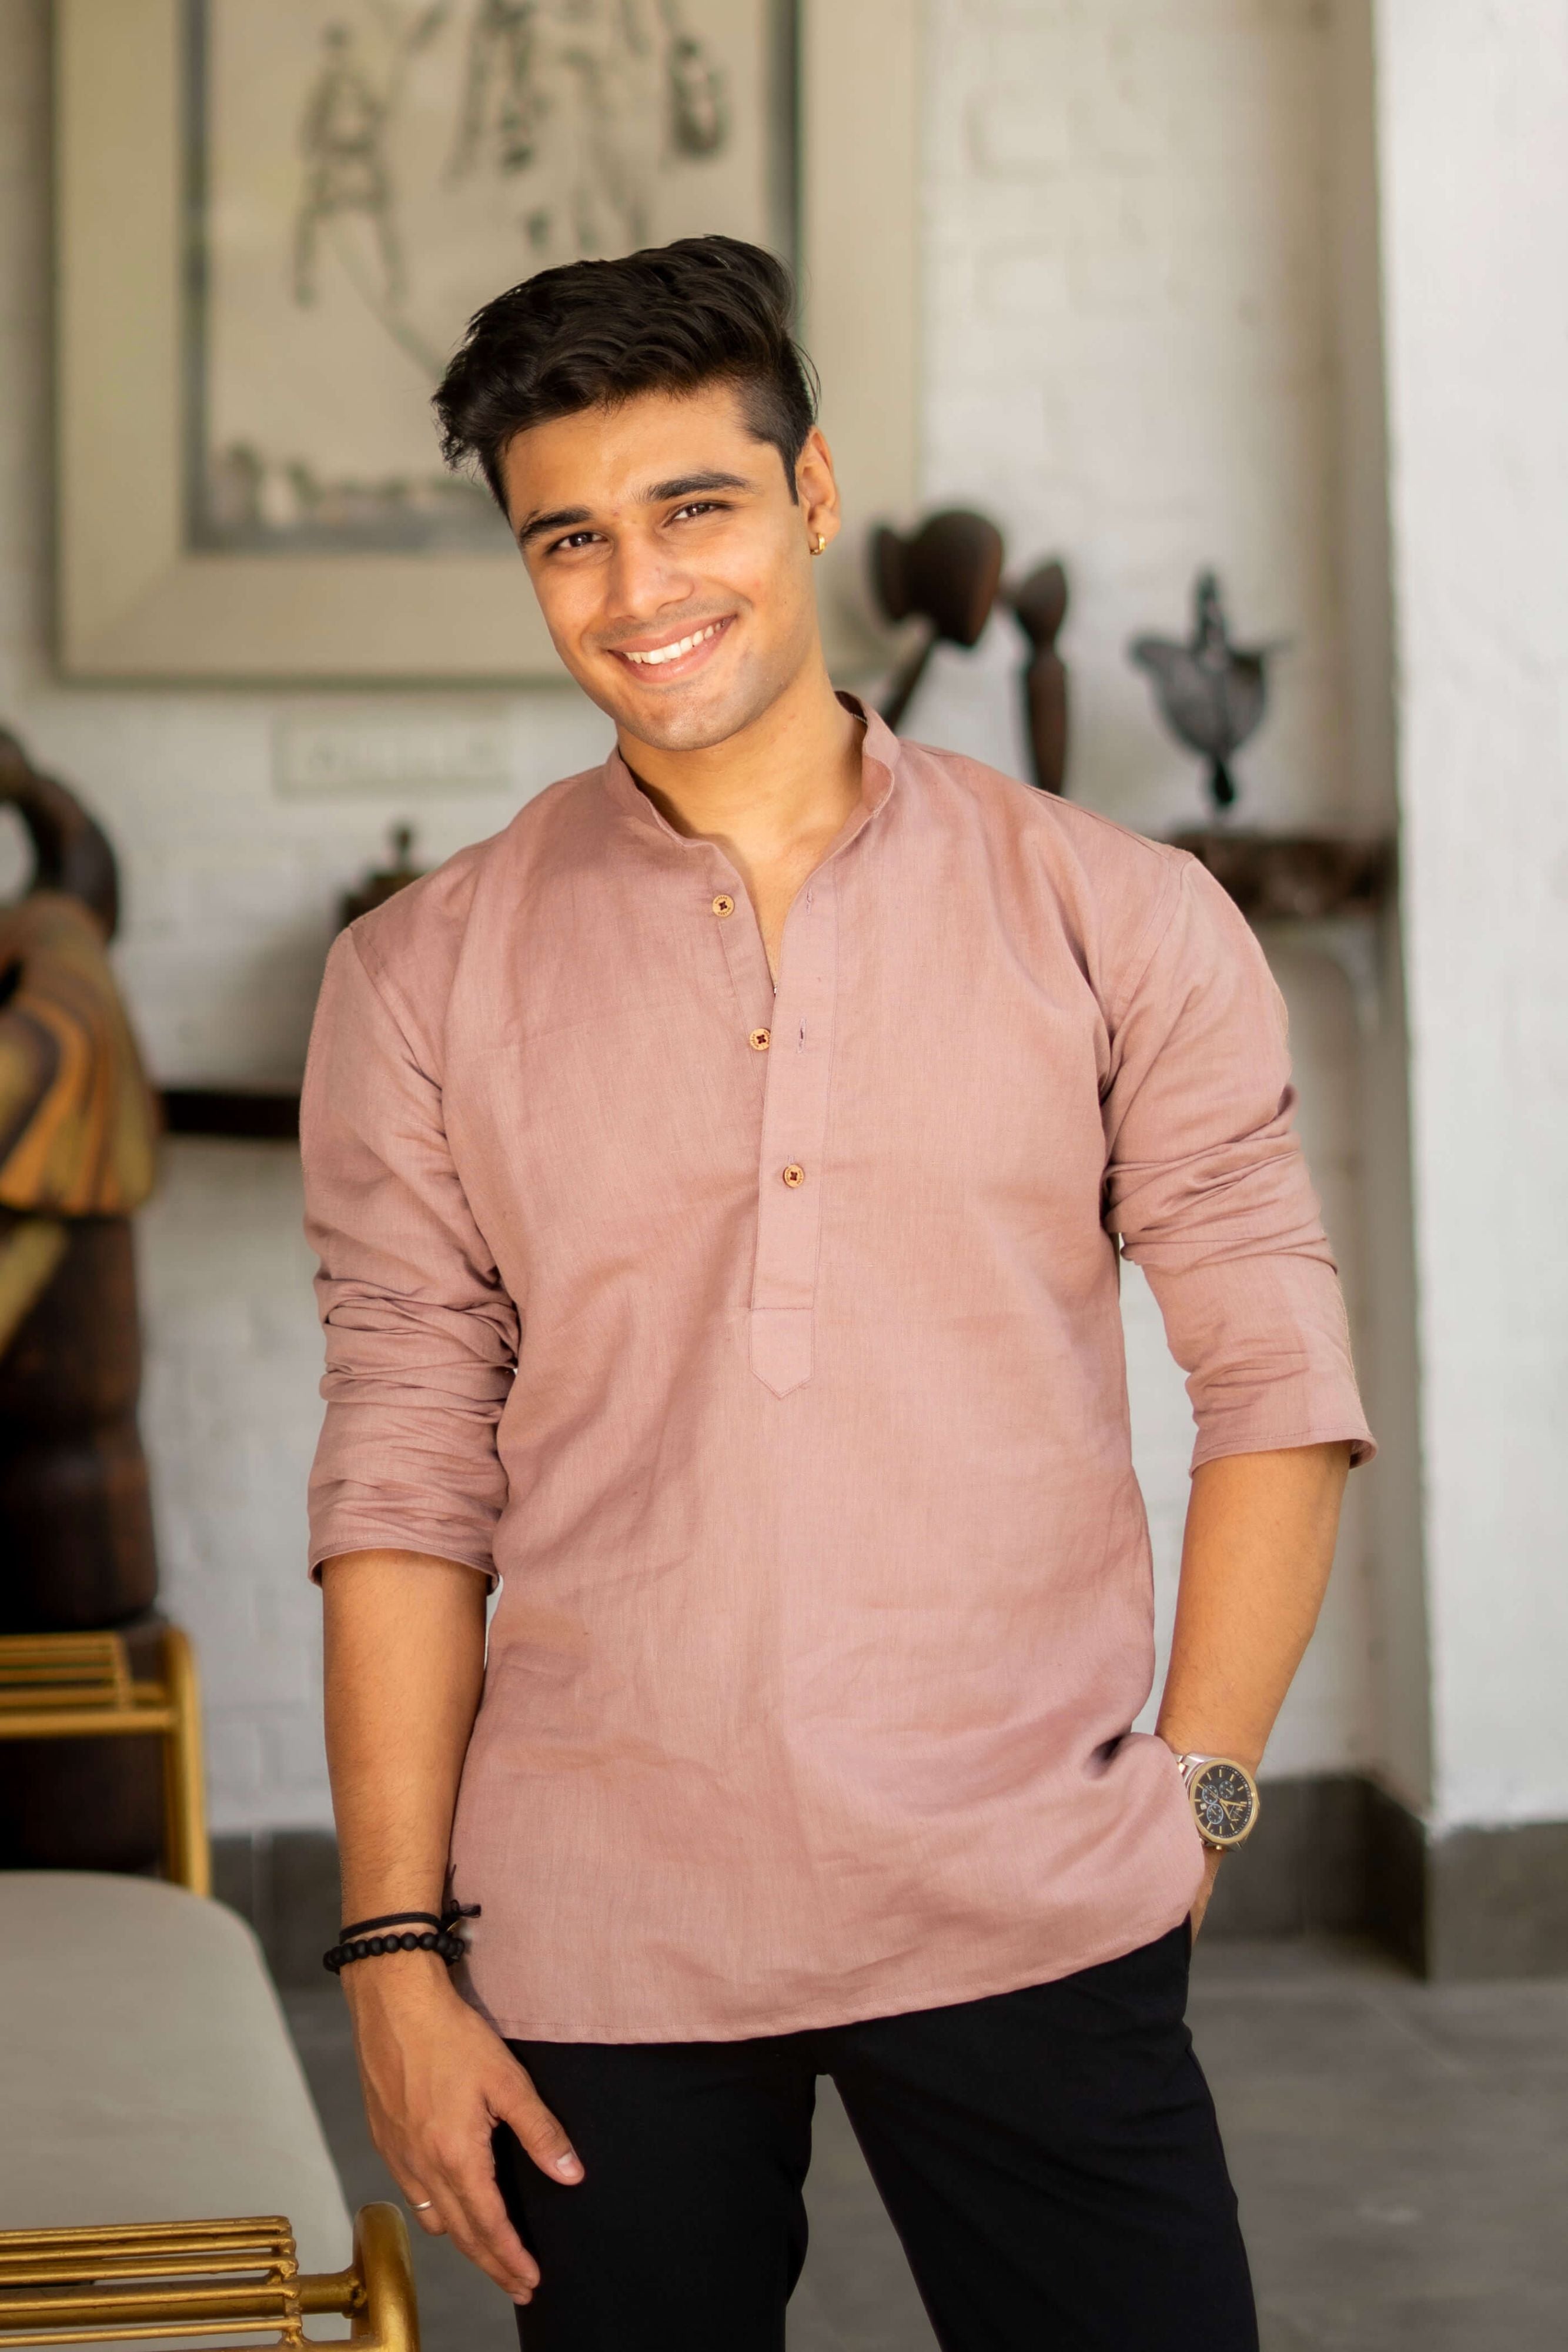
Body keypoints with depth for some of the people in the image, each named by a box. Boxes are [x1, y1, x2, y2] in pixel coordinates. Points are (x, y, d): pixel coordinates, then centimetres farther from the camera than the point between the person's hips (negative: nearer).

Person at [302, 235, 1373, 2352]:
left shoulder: (1118, 921, 2)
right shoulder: (426, 980, 4)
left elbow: (1281, 1380, 4)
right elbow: (406, 1485, 2)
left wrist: (1196, 1784, -3)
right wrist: (395, 1955, -1)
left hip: (1038, 1923, 0)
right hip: (598, 1940, 1)